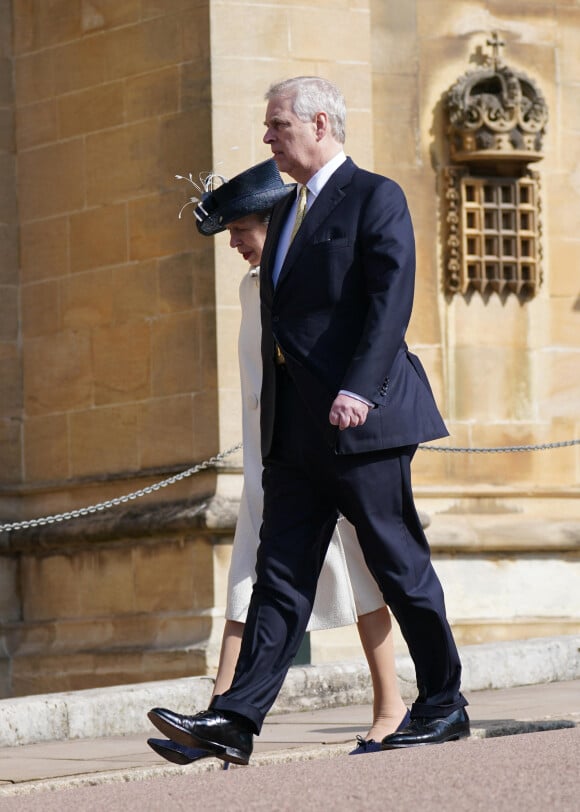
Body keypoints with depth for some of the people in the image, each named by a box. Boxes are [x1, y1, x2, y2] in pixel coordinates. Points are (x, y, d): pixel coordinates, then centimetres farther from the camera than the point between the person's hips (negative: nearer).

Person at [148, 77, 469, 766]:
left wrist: (359, 391, -24)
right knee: (280, 573, 0)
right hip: (295, 426, 8)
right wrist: (275, 416, 18)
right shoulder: (287, 211, 21)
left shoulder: (376, 197, -4)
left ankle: (444, 706, 12)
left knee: (400, 565, 0)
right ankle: (236, 721, -7)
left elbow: (392, 300, -15)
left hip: (361, 420, -8)